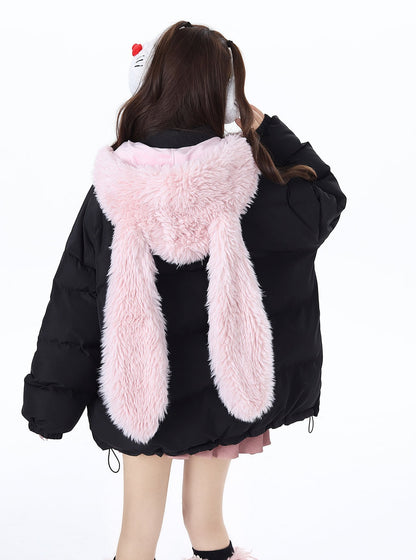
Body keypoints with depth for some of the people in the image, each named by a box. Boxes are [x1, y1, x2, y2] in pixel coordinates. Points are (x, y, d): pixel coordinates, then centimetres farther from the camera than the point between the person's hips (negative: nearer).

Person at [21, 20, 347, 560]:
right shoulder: (243, 184, -21)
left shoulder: (114, 186, -16)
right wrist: (266, 128, -1)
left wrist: (49, 404, 2)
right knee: (206, 515, 24)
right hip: (217, 391, -1)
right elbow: (327, 198, -2)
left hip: (137, 391, 1)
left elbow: (73, 299, -10)